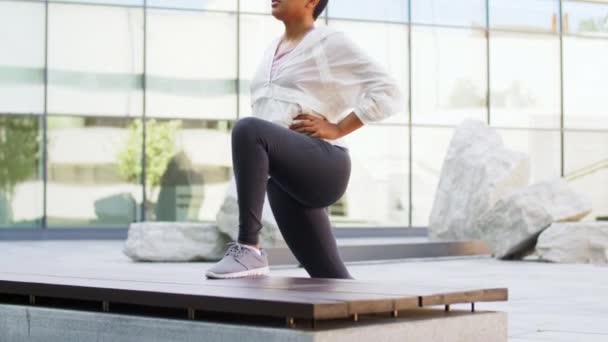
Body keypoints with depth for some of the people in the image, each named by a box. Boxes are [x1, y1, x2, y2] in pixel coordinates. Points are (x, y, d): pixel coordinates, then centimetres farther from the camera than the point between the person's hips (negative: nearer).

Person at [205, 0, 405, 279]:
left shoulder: (330, 42, 3)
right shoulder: (273, 50, 25)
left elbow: (389, 94, -4)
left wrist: (337, 129, -12)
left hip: (321, 167, -8)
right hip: (285, 179, 8)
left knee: (247, 129, -32)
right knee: (330, 278, 4)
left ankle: (248, 249, -31)